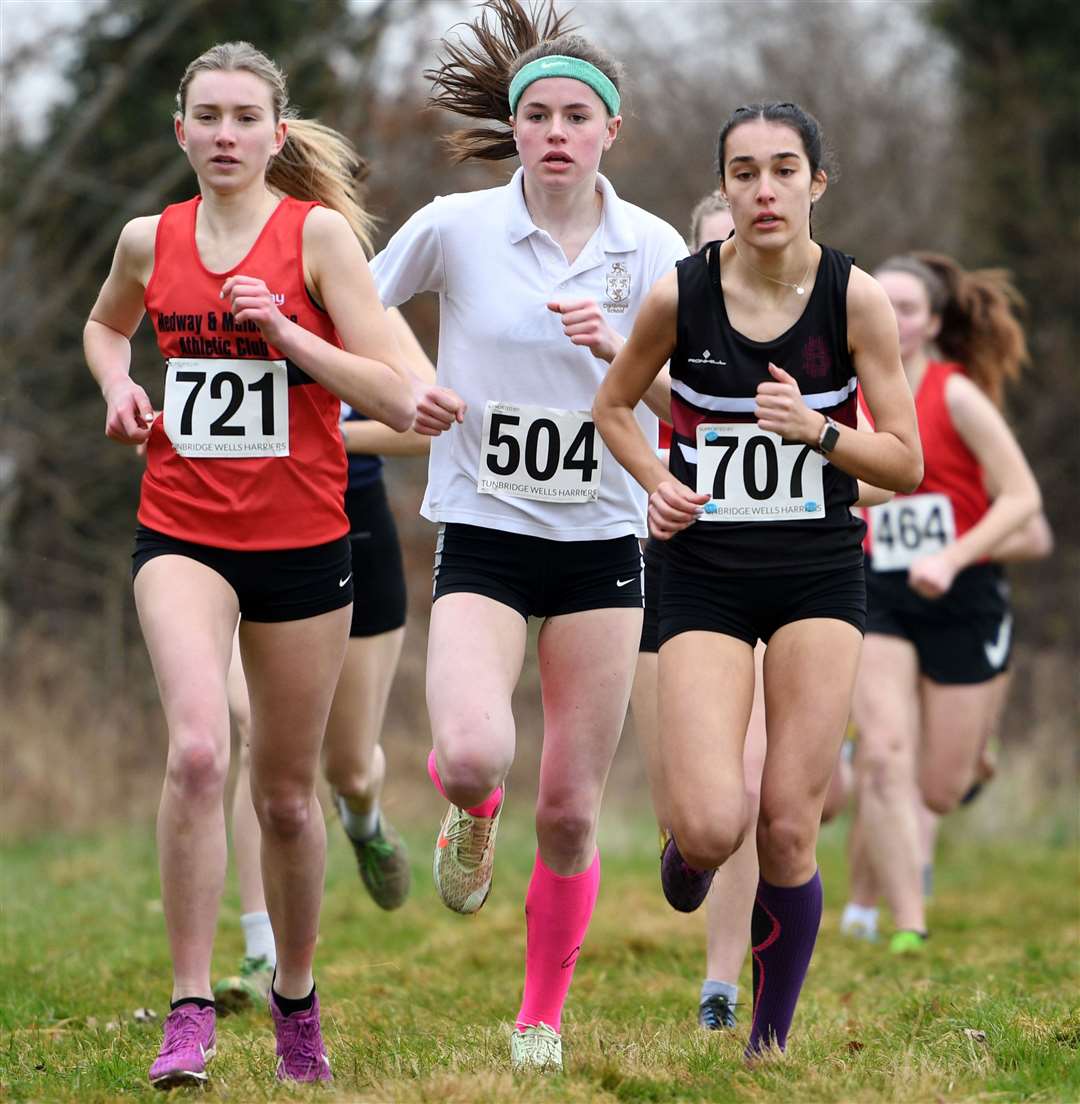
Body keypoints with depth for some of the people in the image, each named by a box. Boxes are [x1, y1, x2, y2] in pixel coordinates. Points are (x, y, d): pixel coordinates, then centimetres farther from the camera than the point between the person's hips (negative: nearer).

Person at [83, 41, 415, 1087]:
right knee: (197, 748, -23)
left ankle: (295, 999, 33)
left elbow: (394, 396, -9)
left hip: (302, 540, -1)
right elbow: (104, 325, 27)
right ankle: (190, 1008, -18)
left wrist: (285, 331, -20)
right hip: (181, 534, 1)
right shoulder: (149, 239, 3)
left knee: (286, 793, 10)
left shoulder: (319, 232, -6)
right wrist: (118, 385, 6)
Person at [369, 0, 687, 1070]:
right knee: (472, 754, -26)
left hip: (603, 542, 1)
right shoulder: (453, 228, -4)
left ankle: (542, 1020, 20)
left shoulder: (652, 247, 0)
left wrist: (614, 346, -24)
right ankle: (470, 808, 12)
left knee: (568, 811, 2)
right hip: (483, 538, -1)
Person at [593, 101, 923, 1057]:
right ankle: (683, 856, 25)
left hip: (820, 573, 0)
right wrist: (658, 481, -6)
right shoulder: (681, 294, -7)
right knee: (713, 827, -14)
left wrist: (817, 429, -21)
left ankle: (772, 1040, 15)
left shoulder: (856, 298, -7)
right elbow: (613, 407, 12)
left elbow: (908, 464, -4)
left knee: (788, 829, -4)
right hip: (708, 573, 0)